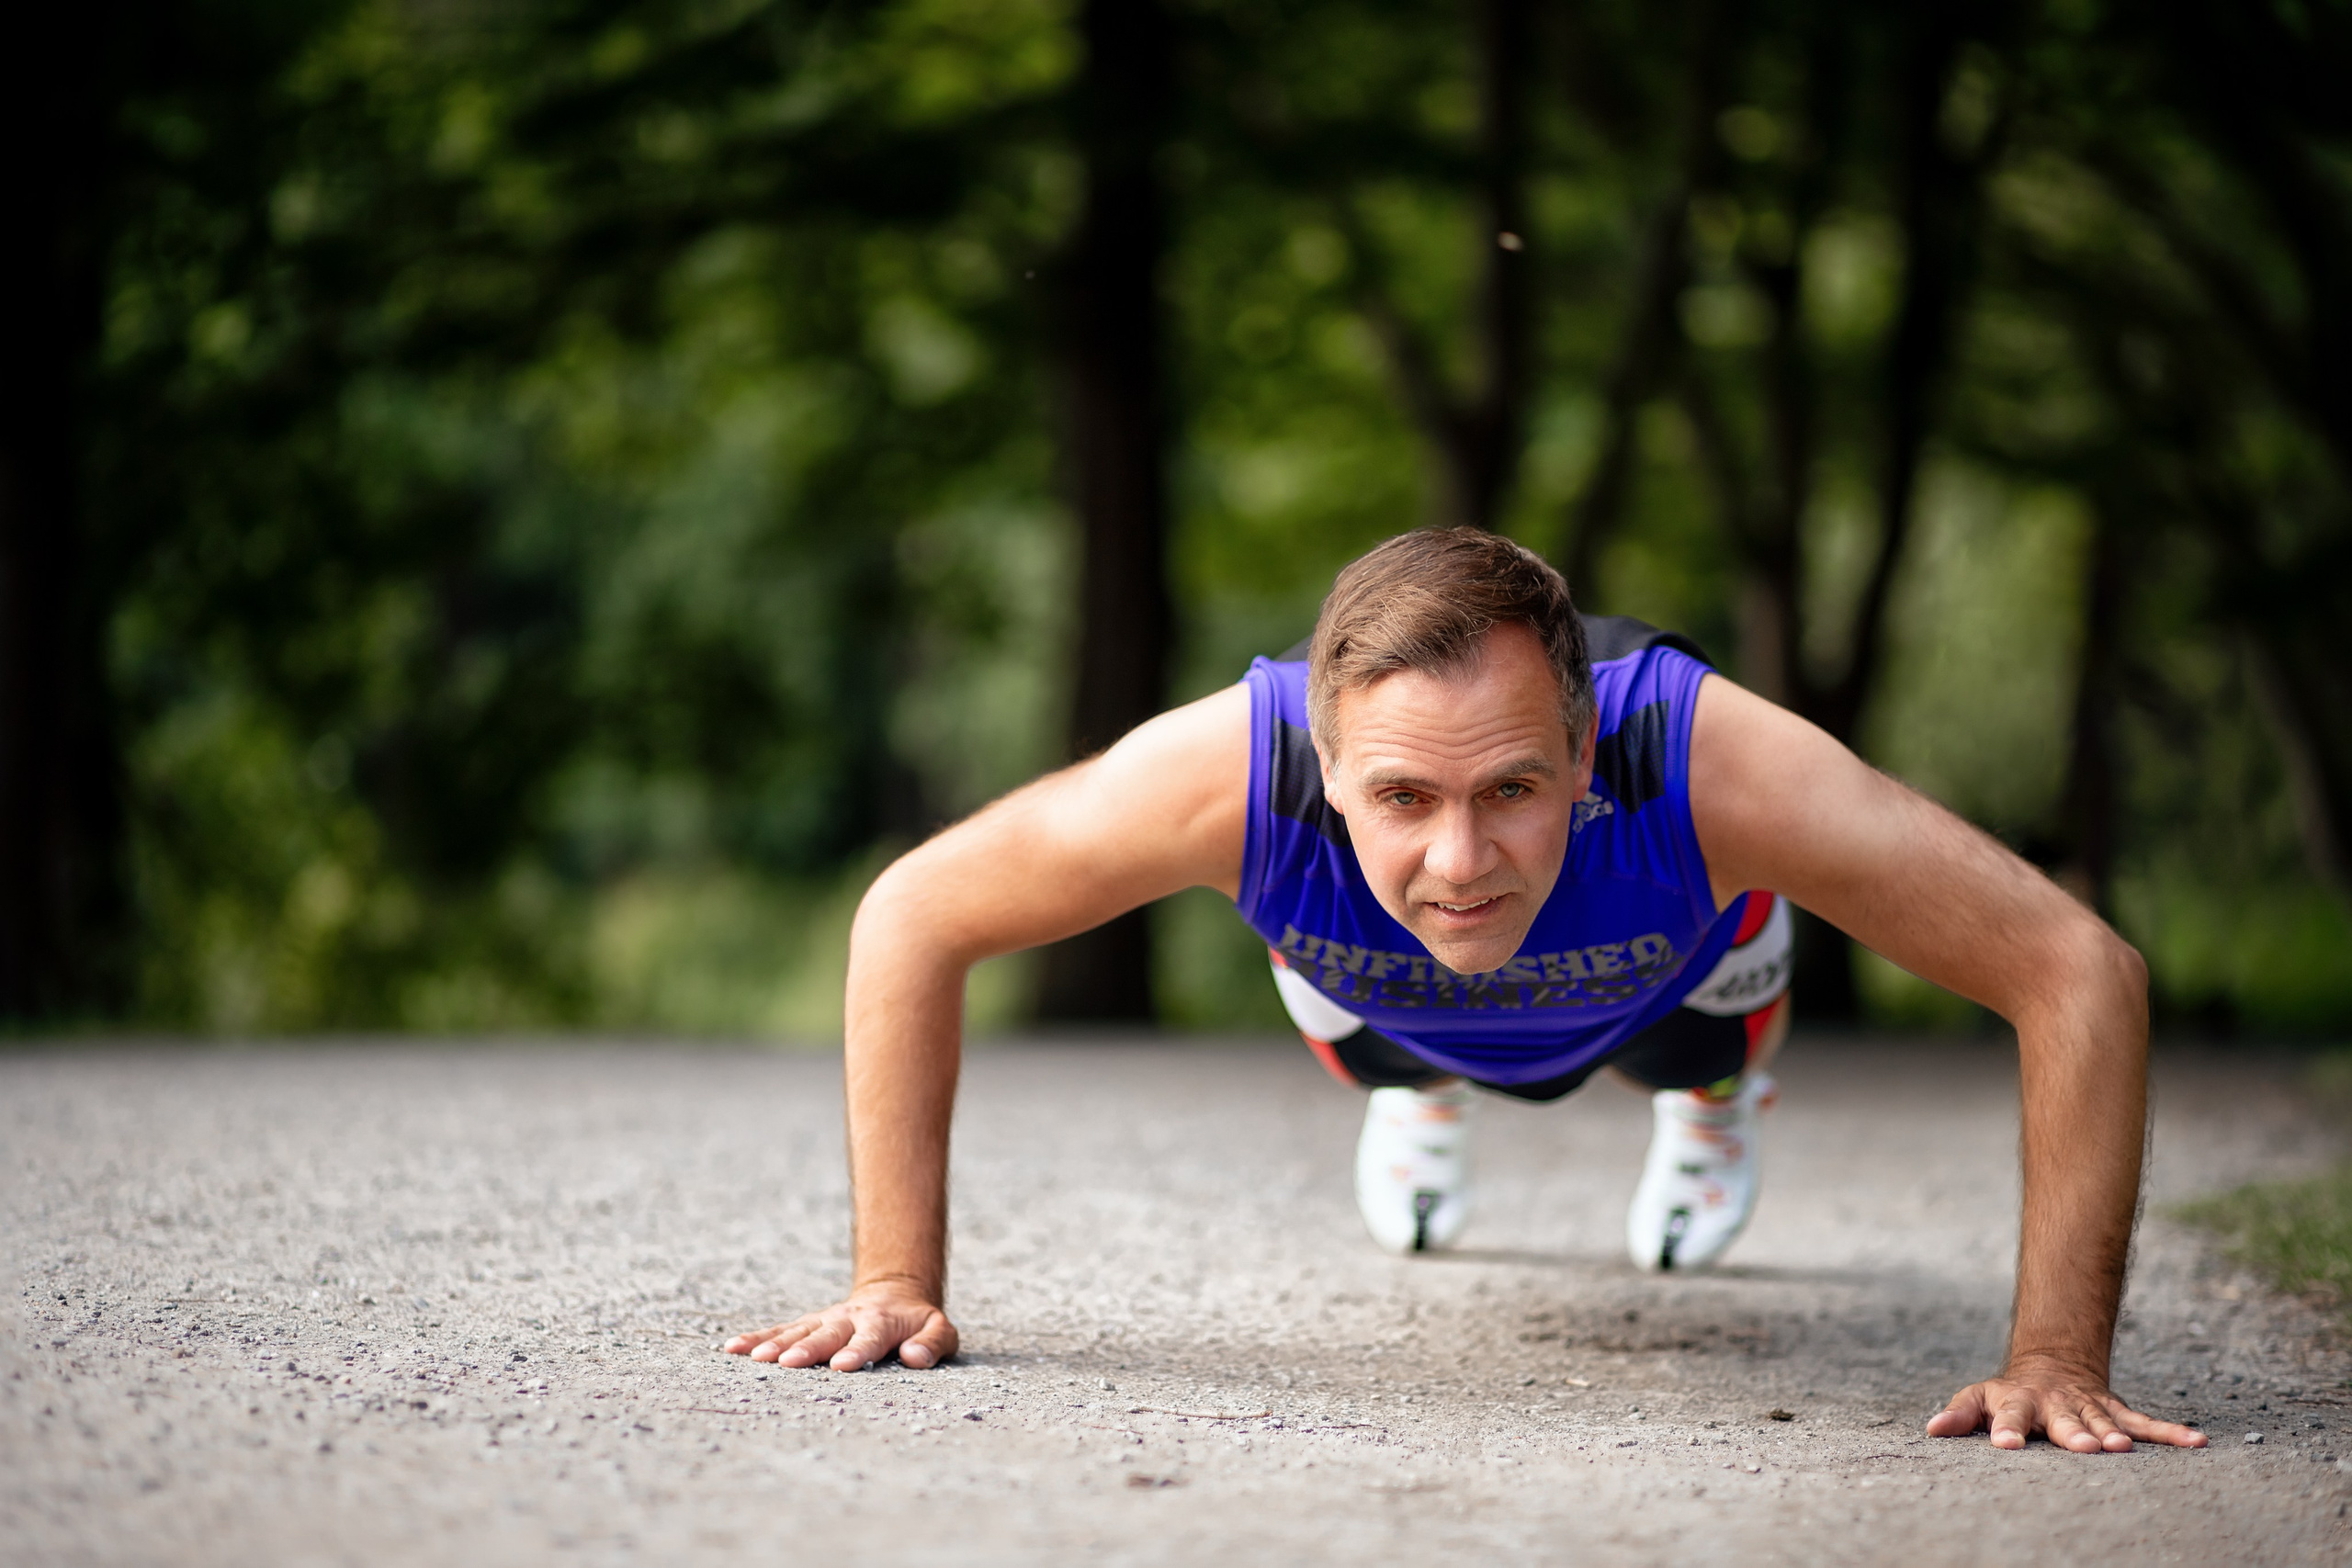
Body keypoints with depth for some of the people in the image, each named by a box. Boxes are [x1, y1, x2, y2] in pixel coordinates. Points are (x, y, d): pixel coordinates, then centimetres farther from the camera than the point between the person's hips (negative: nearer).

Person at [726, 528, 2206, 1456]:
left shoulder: (1711, 765, -51)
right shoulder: (1233, 772, -48)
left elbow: (2082, 972, -43)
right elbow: (910, 923, -31)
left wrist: (2058, 1355, -48)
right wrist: (901, 1282, -33)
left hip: (1666, 957, 0)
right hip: (1381, 983, 1)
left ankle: (1715, 1095, 68)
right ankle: (1424, 1096, 69)